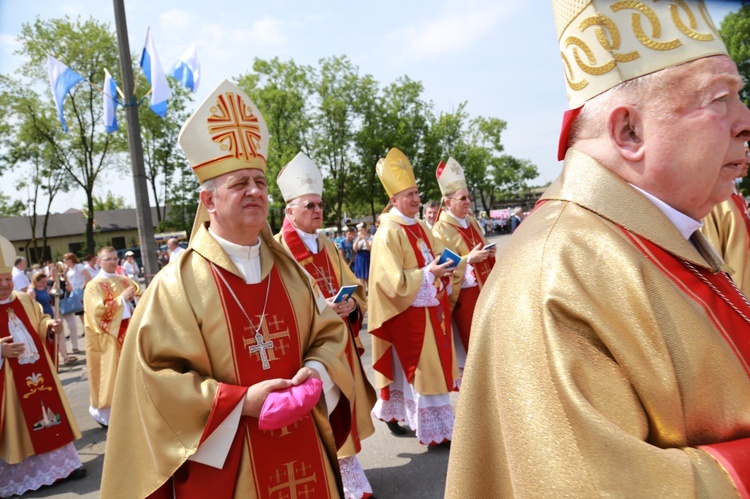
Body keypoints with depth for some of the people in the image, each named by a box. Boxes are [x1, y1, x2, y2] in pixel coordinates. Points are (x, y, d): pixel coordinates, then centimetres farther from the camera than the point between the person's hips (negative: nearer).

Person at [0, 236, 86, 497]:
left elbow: (39, 322, 16)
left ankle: (61, 464, 27)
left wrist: (50, 326, -4)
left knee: (49, 414, 14)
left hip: (38, 373, 6)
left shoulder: (25, 300, 6)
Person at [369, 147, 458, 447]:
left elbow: (435, 260, 20)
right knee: (422, 369, -1)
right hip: (409, 314, -9)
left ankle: (391, 411, 32)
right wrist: (428, 273, -21)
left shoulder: (420, 228, 11)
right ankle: (436, 431, 12)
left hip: (431, 309, 9)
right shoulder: (388, 233, -14)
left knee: (434, 365, 15)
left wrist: (444, 268, -1)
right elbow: (393, 281, -19)